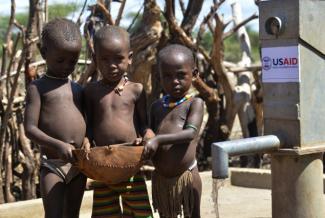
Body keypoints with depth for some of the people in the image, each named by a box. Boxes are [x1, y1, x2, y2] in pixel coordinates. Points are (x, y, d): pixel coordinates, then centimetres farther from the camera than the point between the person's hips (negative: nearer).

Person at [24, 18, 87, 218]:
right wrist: (58, 145, -25)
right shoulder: (38, 88, -3)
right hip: (52, 164, -5)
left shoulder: (78, 89, 13)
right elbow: (30, 129, -11)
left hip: (79, 164, 6)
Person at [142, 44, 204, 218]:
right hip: (161, 177, 5)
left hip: (186, 176, -5)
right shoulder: (157, 106, 9)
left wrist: (158, 139, -32)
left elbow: (191, 133, -22)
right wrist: (145, 141, -4)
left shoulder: (194, 104, -7)